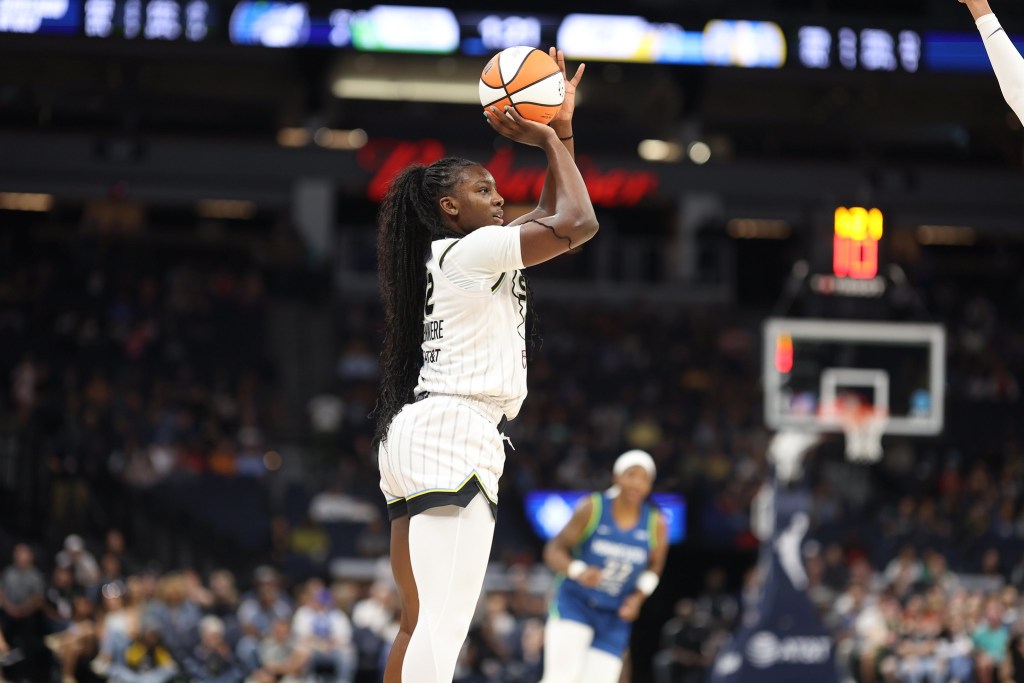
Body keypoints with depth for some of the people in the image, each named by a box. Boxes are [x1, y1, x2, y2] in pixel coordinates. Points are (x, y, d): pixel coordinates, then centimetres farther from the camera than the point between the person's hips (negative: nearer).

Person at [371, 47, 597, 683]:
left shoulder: (463, 257, 22)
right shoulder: (468, 252, -6)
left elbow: (553, 219, 32)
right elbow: (578, 224, -12)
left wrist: (564, 130, 25)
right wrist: (549, 143, 0)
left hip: (413, 437, 11)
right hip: (454, 432, -11)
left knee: (422, 627, 9)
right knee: (442, 629, -20)